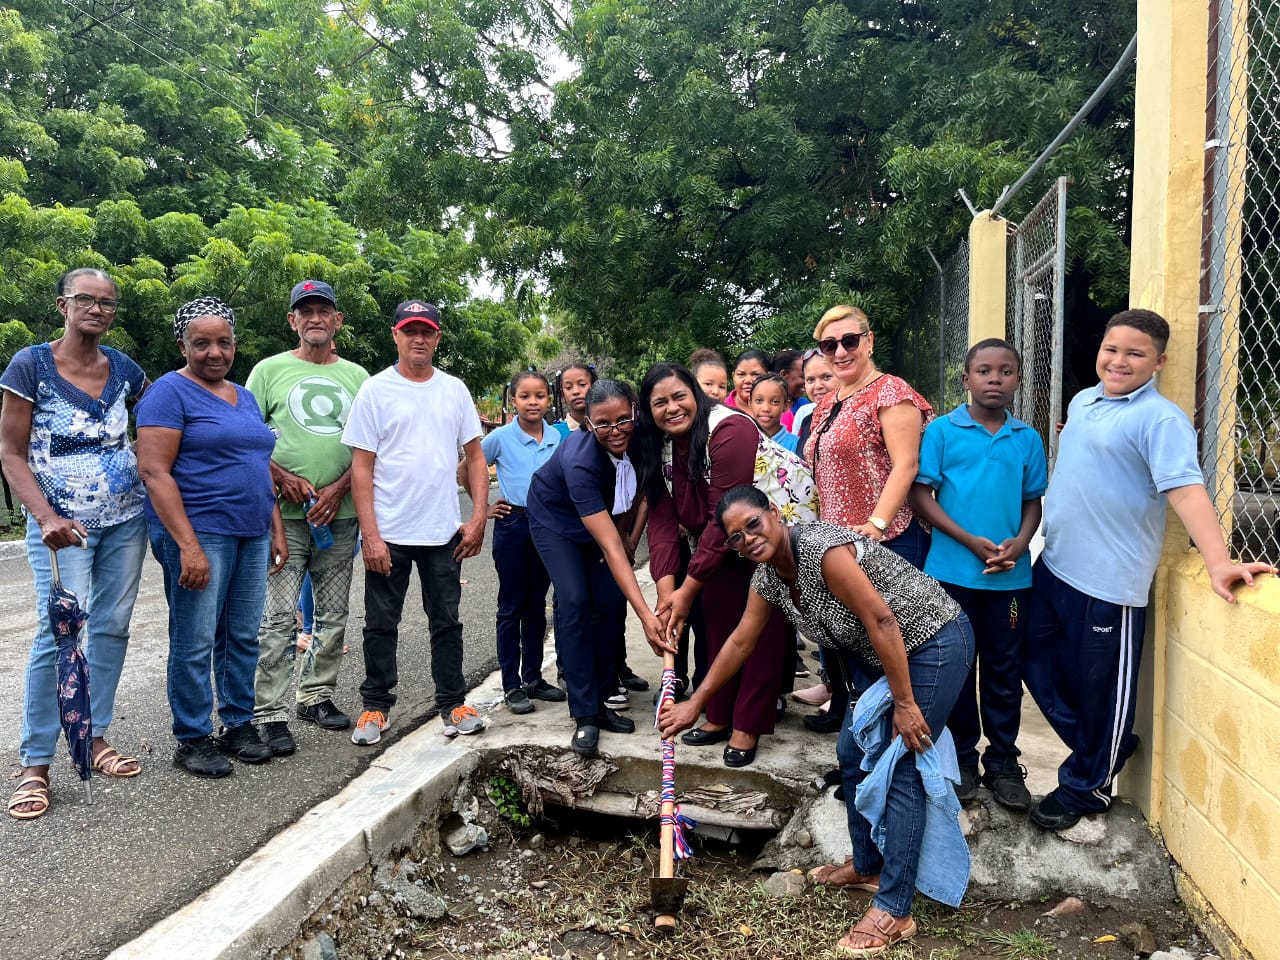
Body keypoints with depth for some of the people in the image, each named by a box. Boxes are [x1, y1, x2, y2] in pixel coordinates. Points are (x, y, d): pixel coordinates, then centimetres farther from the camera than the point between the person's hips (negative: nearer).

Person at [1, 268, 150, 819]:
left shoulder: (124, 370, 5)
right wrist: (46, 518, -20)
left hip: (126, 520, 4)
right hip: (62, 525, -4)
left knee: (112, 628, 8)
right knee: (57, 633, -9)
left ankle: (95, 736, 22)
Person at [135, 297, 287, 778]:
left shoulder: (245, 397, 16)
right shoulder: (170, 392, -6)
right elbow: (154, 471, -14)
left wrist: (277, 531, 13)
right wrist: (188, 545, -20)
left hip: (252, 535, 7)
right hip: (199, 534, -7)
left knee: (243, 638, 11)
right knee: (195, 643, 0)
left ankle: (238, 725, 24)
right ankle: (192, 739, 14)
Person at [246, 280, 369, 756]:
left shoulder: (356, 376, 10)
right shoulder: (270, 370, 4)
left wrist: (339, 488, -6)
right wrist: (284, 479, -11)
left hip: (340, 513, 4)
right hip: (286, 513, -3)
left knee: (332, 614, 11)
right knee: (278, 617, -6)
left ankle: (316, 695, 26)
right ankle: (270, 713, 2)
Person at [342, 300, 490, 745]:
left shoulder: (454, 389, 6)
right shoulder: (375, 390, -3)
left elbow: (475, 457, 9)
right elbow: (361, 467, -6)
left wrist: (479, 517, -1)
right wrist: (370, 536, -12)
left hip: (444, 533, 2)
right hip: (388, 534, -2)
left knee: (447, 621, 12)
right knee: (381, 624, 9)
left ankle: (453, 703, 24)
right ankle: (376, 706, 24)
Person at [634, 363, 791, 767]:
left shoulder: (729, 431, -29)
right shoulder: (660, 446, -5)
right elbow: (662, 518, -11)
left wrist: (688, 589, -27)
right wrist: (666, 588, -23)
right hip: (720, 547, 8)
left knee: (762, 630, -4)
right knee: (718, 621, 13)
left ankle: (748, 727, 7)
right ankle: (720, 717, 26)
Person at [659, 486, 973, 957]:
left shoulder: (820, 548, -28)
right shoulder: (768, 576, -1)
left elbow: (882, 621, -28)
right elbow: (740, 642, 10)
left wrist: (905, 704, -23)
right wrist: (695, 703, 13)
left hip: (934, 641, -9)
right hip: (880, 655, 9)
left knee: (901, 769, -7)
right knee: (853, 754, 14)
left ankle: (894, 911, 2)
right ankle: (867, 865, 33)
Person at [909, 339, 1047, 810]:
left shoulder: (1028, 439, 6)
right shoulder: (942, 430, -3)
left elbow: (1034, 501, 10)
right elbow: (920, 495, -7)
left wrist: (1019, 543, -10)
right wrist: (971, 541, -14)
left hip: (1011, 575, 2)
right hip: (953, 571, -2)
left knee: (1005, 671, 10)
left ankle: (1003, 764, 25)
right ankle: (962, 760, 24)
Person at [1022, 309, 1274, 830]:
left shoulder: (1160, 419, -14)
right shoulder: (1083, 401, 11)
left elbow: (1185, 490, -24)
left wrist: (1217, 562, -36)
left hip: (1109, 581, -8)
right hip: (1053, 566, 8)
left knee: (1100, 691, 6)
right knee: (1036, 658, 17)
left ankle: (1084, 786, 27)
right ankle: (1107, 749, 35)